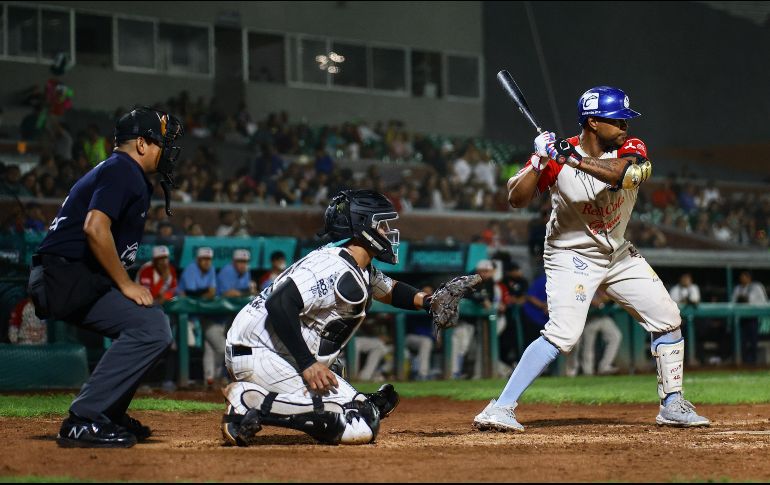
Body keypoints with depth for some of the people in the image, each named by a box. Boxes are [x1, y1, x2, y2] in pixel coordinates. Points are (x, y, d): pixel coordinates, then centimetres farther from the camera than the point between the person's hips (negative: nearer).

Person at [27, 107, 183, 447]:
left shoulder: (132, 177, 23)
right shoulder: (122, 170, -9)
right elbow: (95, 228, -24)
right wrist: (125, 284, -17)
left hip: (71, 280, 11)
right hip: (68, 278, -11)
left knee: (149, 326, 21)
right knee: (152, 327, -21)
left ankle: (110, 416, 20)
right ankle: (83, 420, -22)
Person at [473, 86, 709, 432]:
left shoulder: (631, 150, -9)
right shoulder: (555, 155, -16)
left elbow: (625, 172, -33)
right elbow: (516, 199, -20)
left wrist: (573, 159, -42)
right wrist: (540, 162, -34)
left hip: (619, 255, 6)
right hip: (572, 257, -6)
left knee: (667, 318, 6)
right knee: (563, 333, -23)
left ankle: (672, 405, 19)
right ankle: (499, 410, -23)